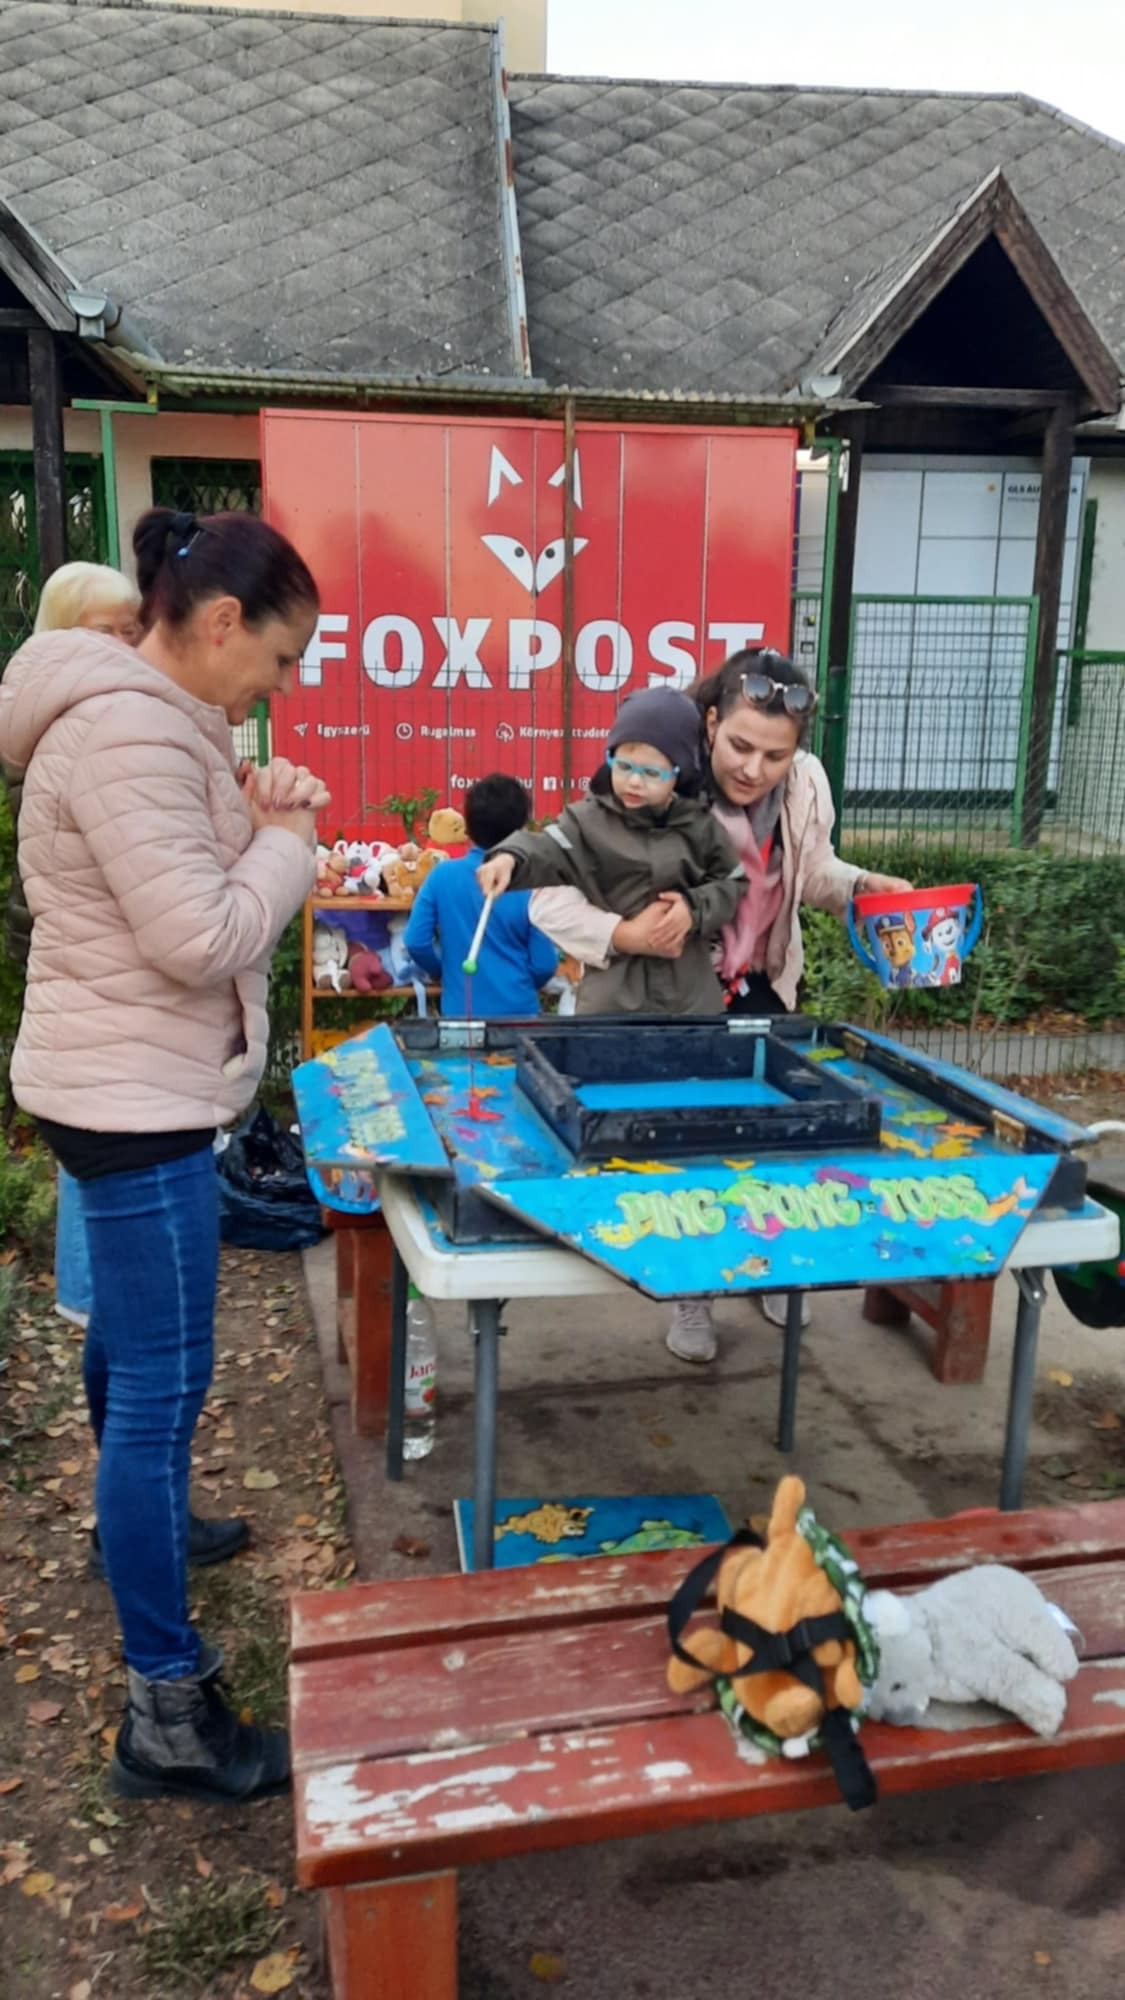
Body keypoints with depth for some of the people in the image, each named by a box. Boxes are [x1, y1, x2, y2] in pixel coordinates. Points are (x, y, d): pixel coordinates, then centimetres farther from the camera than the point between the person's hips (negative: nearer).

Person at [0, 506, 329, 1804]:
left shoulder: (138, 715, 11)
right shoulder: (130, 731, -22)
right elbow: (205, 940, -26)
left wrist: (246, 819, 4)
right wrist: (287, 842, -10)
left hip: (123, 1090, 11)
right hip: (133, 1100, -11)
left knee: (128, 1335, 26)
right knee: (165, 1384, -5)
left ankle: (135, 1524, 48)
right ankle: (164, 1711, 6)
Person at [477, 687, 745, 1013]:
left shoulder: (700, 825, 0)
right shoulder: (590, 818, -4)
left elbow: (732, 883, 8)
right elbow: (548, 852, -18)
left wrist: (697, 907, -10)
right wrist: (510, 858, -39)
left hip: (689, 985, 2)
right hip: (614, 979, -1)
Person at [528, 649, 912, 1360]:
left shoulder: (807, 782, -15)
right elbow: (549, 901, -31)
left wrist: (864, 886, -12)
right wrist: (622, 934, -47)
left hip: (763, 990, 4)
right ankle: (691, 1295, 31)